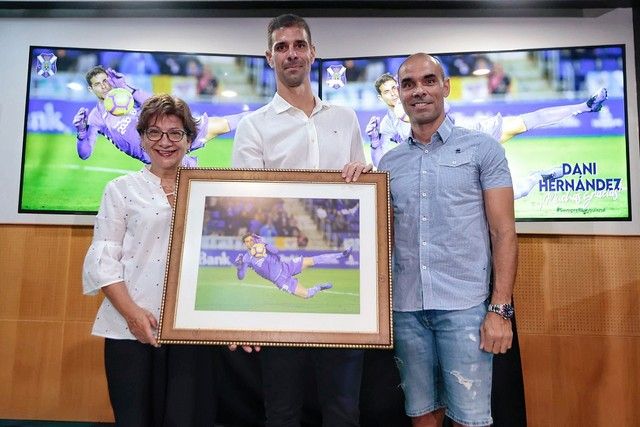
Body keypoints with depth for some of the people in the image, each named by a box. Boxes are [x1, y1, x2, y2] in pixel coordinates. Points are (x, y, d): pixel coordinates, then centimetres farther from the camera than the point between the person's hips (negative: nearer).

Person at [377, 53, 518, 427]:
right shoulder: (389, 162, 11)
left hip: (465, 306, -3)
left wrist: (500, 309, -9)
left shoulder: (483, 148, 2)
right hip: (406, 308, 3)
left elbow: (503, 231, -2)